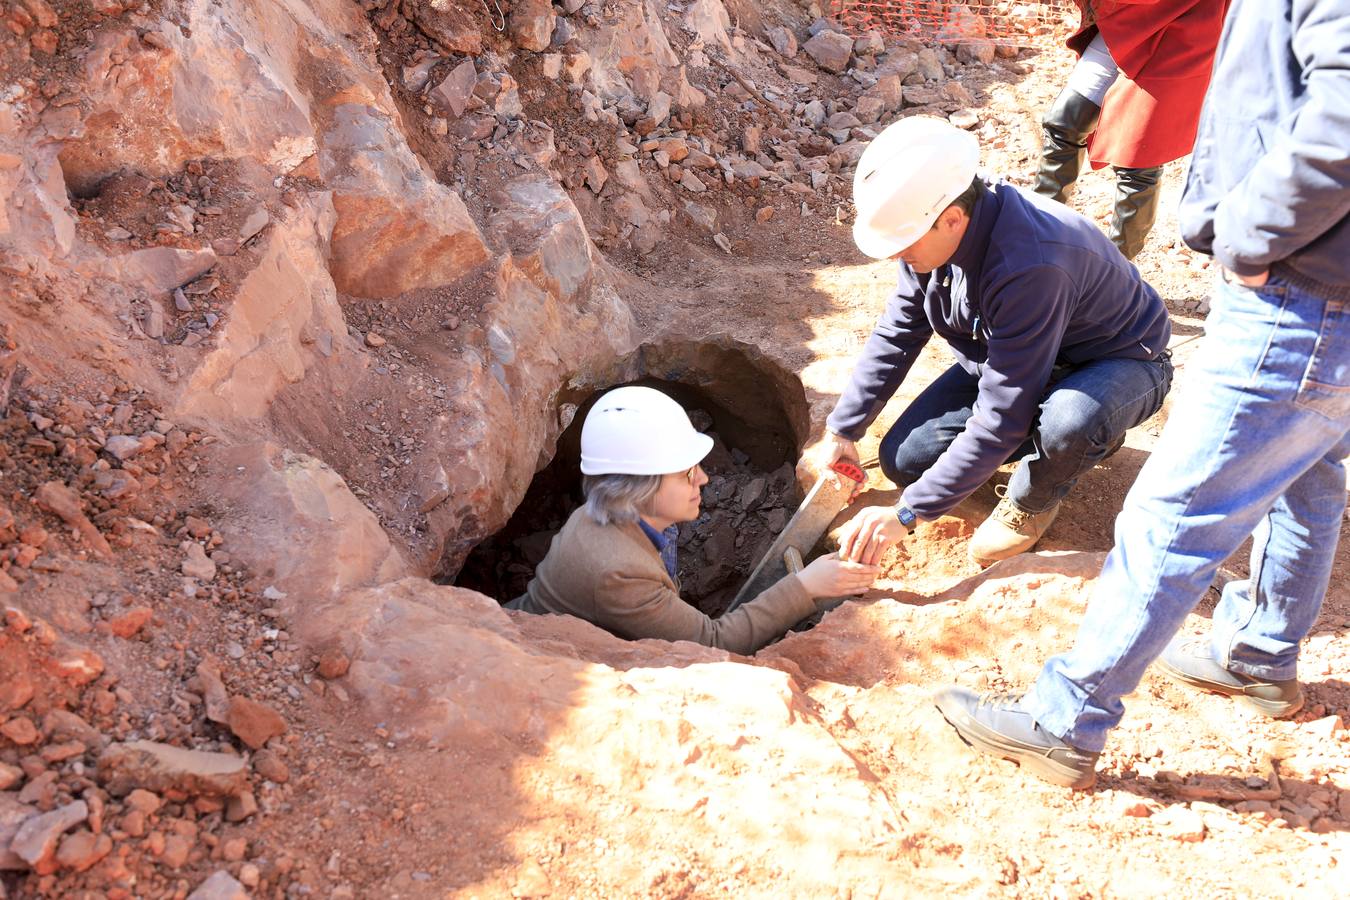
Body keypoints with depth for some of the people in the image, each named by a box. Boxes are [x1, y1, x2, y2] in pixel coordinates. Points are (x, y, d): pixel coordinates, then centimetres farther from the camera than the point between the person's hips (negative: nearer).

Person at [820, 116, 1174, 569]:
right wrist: (842, 430, 0)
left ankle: (1033, 500, -5)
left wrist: (907, 513, -34)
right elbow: (896, 335, 0)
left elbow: (1000, 420, -37)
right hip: (1009, 359, 7)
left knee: (1070, 422, -43)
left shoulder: (1029, 268, -41)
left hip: (1122, 363, -7)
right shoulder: (930, 228, -17)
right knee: (904, 459, -4)